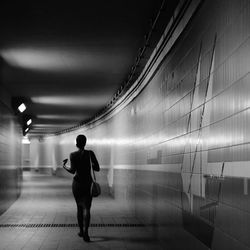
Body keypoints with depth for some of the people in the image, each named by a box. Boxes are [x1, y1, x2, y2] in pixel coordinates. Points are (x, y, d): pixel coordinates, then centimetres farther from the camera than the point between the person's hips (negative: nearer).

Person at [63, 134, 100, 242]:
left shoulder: (72, 155, -6)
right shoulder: (90, 153, -3)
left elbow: (72, 170, -16)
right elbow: (97, 168, -3)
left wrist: (64, 166, 3)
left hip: (77, 183, 1)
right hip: (88, 183, -1)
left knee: (79, 207, 17)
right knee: (86, 208, -5)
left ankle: (81, 231, 25)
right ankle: (85, 231, -25)